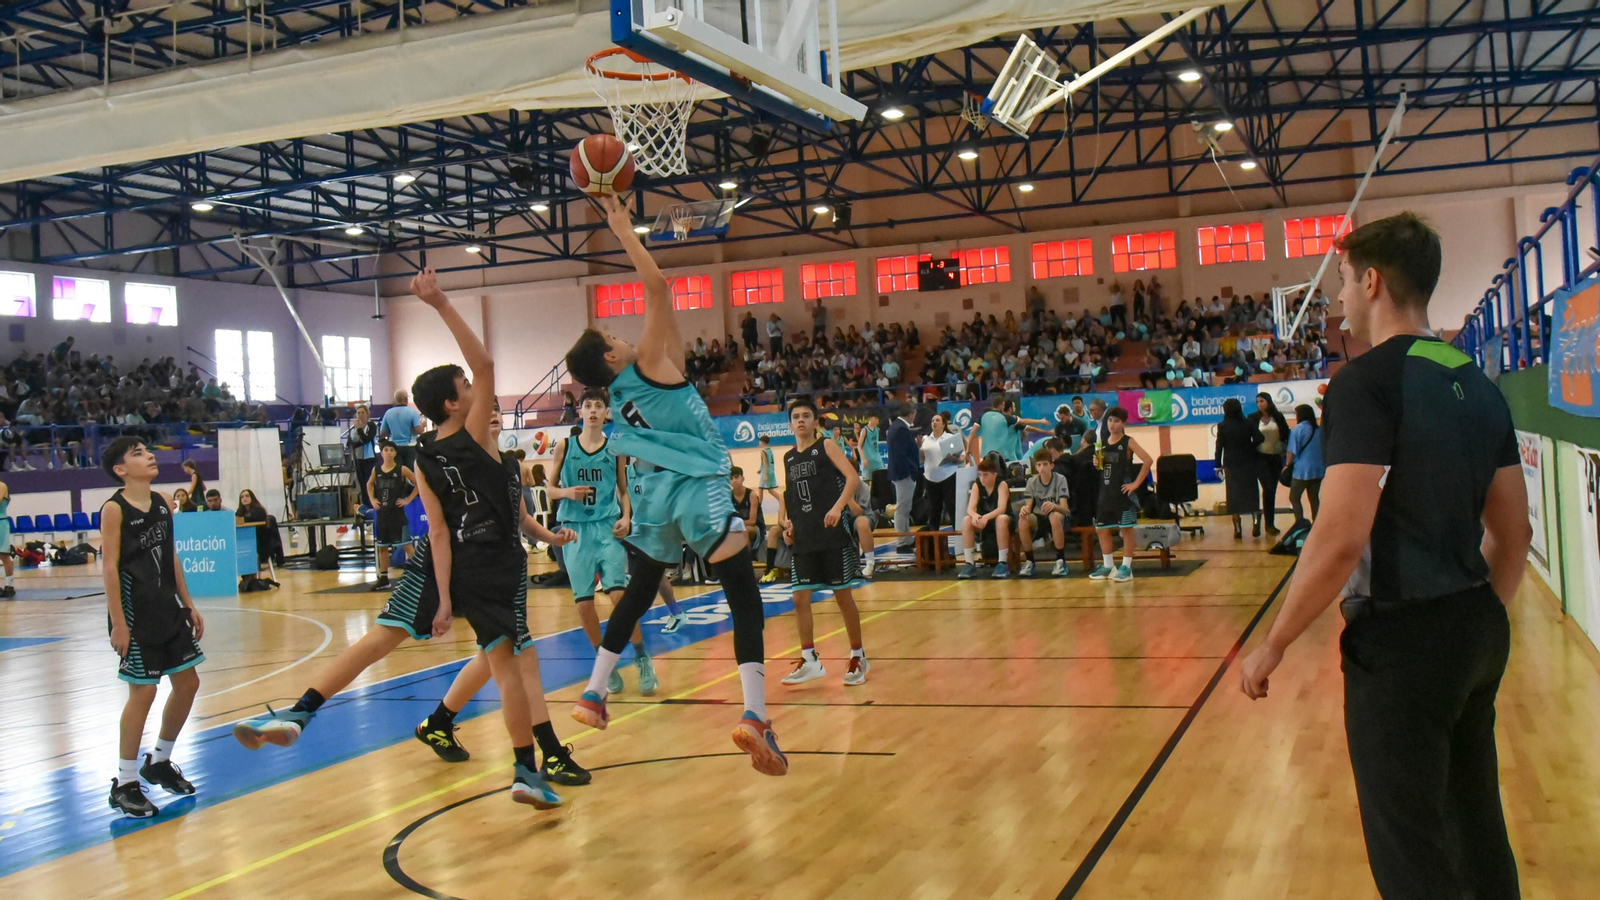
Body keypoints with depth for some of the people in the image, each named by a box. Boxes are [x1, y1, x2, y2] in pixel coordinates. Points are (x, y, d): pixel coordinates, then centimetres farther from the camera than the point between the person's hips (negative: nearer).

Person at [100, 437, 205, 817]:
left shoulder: (163, 503, 8)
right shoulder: (114, 509, -12)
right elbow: (110, 566, -14)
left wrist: (188, 604, 13)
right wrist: (118, 622, -17)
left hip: (167, 607, 7)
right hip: (135, 612, -7)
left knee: (187, 683, 11)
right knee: (143, 692, -4)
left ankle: (159, 762, 29)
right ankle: (125, 784, 9)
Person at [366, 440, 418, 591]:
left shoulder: (402, 470, -7)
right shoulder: (376, 470, 5)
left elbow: (418, 483, -5)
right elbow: (369, 485, 23)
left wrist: (408, 500, -8)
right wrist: (372, 499, 9)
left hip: (397, 513, -5)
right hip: (381, 514, 5)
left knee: (406, 545, -4)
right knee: (382, 546, 12)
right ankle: (383, 579, 22)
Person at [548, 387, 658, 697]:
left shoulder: (615, 448, 5)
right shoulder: (565, 447, 4)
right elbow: (551, 488, 10)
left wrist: (626, 517, -5)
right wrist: (566, 492, -12)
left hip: (608, 528, -1)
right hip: (575, 530, 1)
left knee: (618, 594, -14)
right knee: (583, 602, -1)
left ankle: (642, 660, 0)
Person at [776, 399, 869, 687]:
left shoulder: (826, 447, -2)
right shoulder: (788, 458, 14)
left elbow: (853, 478, -13)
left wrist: (837, 507, -27)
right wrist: (786, 522, 5)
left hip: (832, 535, -5)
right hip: (803, 540, 5)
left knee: (843, 596, 3)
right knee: (800, 599, 2)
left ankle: (858, 657, 16)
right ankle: (809, 661, 12)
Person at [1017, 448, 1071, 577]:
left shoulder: (1060, 479, -10)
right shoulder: (1032, 481, -1)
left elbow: (1064, 508, -19)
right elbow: (1029, 506, -7)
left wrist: (1054, 506, -44)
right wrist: (1025, 509, -33)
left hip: (1057, 518, -3)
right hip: (1039, 518, 3)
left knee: (1055, 516, -39)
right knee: (1023, 520, -31)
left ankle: (1061, 561, -25)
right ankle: (1029, 561, -14)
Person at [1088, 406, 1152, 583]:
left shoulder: (1128, 442, -8)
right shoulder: (1103, 443, 9)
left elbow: (1147, 460, -17)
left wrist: (1136, 483, -17)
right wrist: (1097, 464, -2)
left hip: (1123, 492, -7)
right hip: (1106, 491, 7)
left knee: (1126, 528, 0)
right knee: (1101, 529, 9)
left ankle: (1126, 567, 6)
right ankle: (1108, 566, 20)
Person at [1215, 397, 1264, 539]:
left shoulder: (1222, 426, -6)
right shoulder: (1249, 423, -3)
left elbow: (1219, 446, -5)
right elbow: (1258, 439, -7)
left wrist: (1218, 465, 1)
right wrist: (1249, 448, 9)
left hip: (1231, 464, -1)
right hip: (1248, 462, 1)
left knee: (1234, 495, 4)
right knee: (1250, 492, 10)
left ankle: (1237, 528, 3)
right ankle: (1256, 517, -13)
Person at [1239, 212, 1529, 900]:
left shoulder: (1367, 381, -16)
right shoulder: (1477, 385, 9)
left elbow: (1342, 538, -23)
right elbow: (1514, 532, 14)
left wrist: (1273, 645, -14)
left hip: (1401, 641, -8)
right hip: (1476, 634, 9)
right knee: (1476, 831, 21)